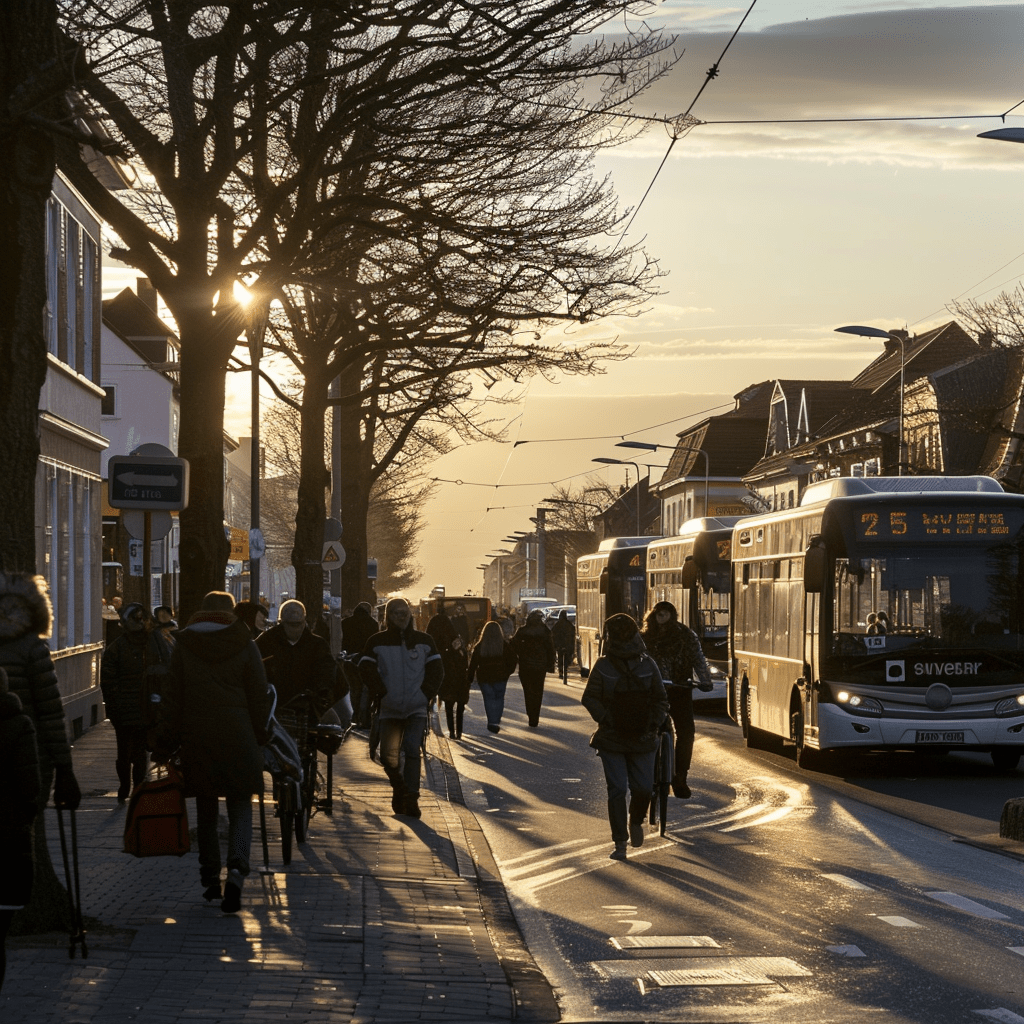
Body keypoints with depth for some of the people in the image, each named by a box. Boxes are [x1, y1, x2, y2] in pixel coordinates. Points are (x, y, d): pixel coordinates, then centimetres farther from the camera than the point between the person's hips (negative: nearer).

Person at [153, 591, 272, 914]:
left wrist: (165, 743, 7)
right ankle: (237, 868, -21)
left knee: (206, 809, 13)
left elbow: (173, 697, 3)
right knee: (240, 807, 2)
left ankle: (210, 878, 17)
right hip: (238, 737, -1)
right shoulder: (245, 645, -1)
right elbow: (260, 694, 1)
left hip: (197, 738, 1)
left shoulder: (184, 646, 2)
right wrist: (259, 735, 12)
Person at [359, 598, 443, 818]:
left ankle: (411, 798, -9)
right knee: (388, 754, 1)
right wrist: (382, 693, -9)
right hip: (390, 708, 1)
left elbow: (436, 670, 7)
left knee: (412, 750, -13)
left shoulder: (424, 641, 6)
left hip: (417, 707, -1)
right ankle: (399, 789, 26)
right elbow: (367, 671, 1)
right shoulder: (377, 642, 4)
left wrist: (426, 694, -5)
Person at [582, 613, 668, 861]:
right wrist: (606, 720, -13)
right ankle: (620, 843, 3)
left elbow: (660, 700, 9)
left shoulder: (647, 665, 4)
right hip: (611, 739, -2)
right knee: (617, 789, -6)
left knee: (643, 788, -1)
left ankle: (635, 821, 33)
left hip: (642, 739, 2)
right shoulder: (603, 666, 0)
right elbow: (590, 698, 0)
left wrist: (654, 724, -5)